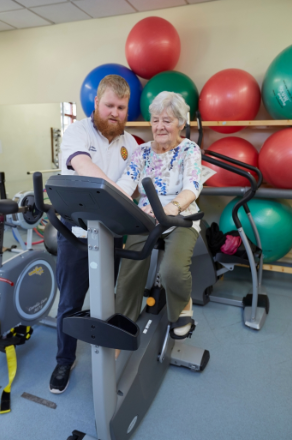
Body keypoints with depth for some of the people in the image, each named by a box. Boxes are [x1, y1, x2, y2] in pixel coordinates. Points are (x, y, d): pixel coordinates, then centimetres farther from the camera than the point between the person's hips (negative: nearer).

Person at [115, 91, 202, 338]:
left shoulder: (190, 150, -6)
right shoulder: (142, 151, 5)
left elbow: (192, 187, -24)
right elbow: (126, 183, -10)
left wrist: (172, 207, -48)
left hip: (181, 221, -3)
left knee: (172, 269, -30)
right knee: (128, 275, -11)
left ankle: (183, 308, 6)